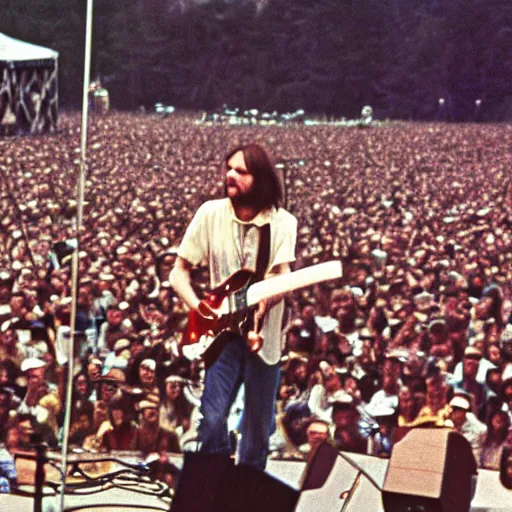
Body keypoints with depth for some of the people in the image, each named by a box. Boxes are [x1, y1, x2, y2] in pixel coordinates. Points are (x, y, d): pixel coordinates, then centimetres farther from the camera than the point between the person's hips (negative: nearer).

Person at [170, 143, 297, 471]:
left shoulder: (282, 222, -3)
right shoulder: (211, 214, -1)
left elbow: (283, 277, -15)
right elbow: (179, 271, 4)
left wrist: (264, 301, -36)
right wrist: (198, 306, -15)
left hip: (264, 335, 0)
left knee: (259, 428, 7)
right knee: (213, 419, -15)